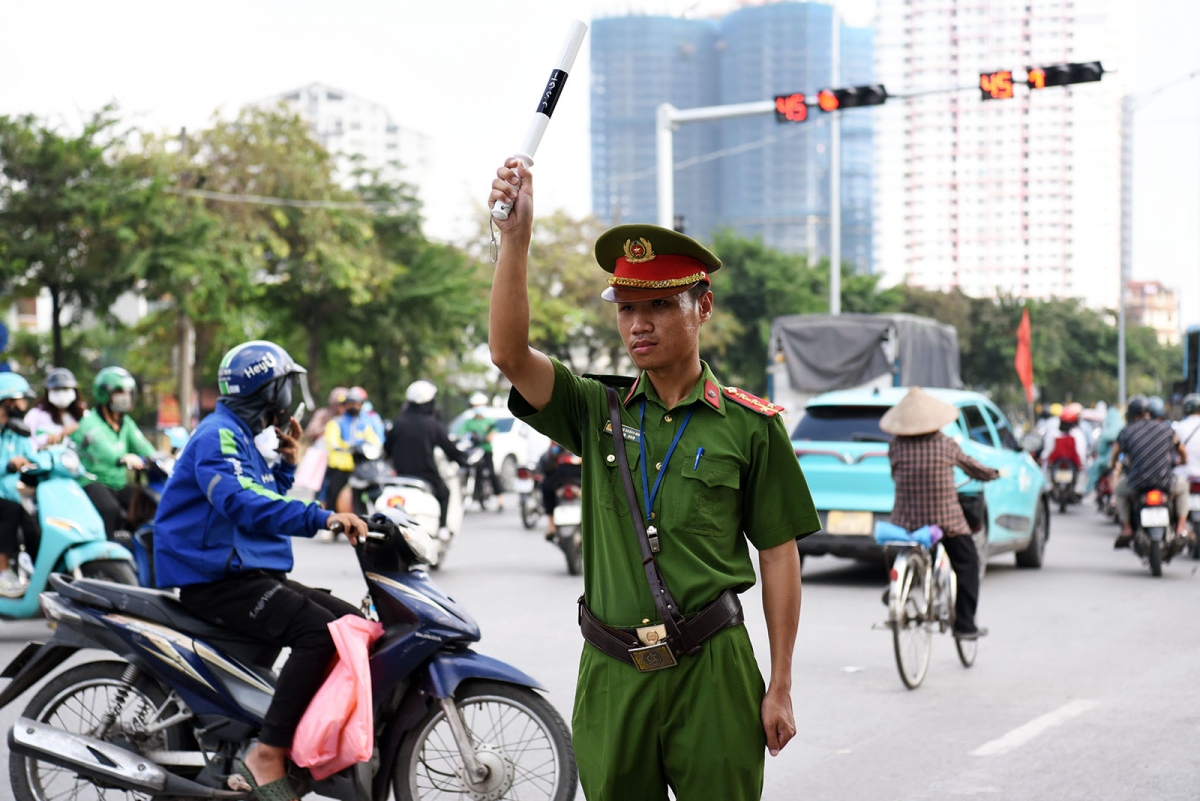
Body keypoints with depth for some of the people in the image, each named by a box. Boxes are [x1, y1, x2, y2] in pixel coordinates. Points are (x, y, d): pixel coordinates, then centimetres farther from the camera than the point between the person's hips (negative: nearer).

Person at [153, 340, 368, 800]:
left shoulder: (249, 437, 20)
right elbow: (244, 504, -30)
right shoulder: (219, 434, -12)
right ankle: (267, 755, -29)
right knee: (319, 631, -27)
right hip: (218, 579, -10)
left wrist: (286, 464, 12)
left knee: (353, 623, 4)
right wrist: (322, 518, -38)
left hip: (253, 573, 10)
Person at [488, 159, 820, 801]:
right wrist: (516, 234, -18)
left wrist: (780, 687, -1)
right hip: (610, 672, 3)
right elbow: (508, 351, -9)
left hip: (711, 672, -2)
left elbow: (778, 555, 1)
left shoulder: (750, 426, -1)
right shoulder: (597, 412, 6)